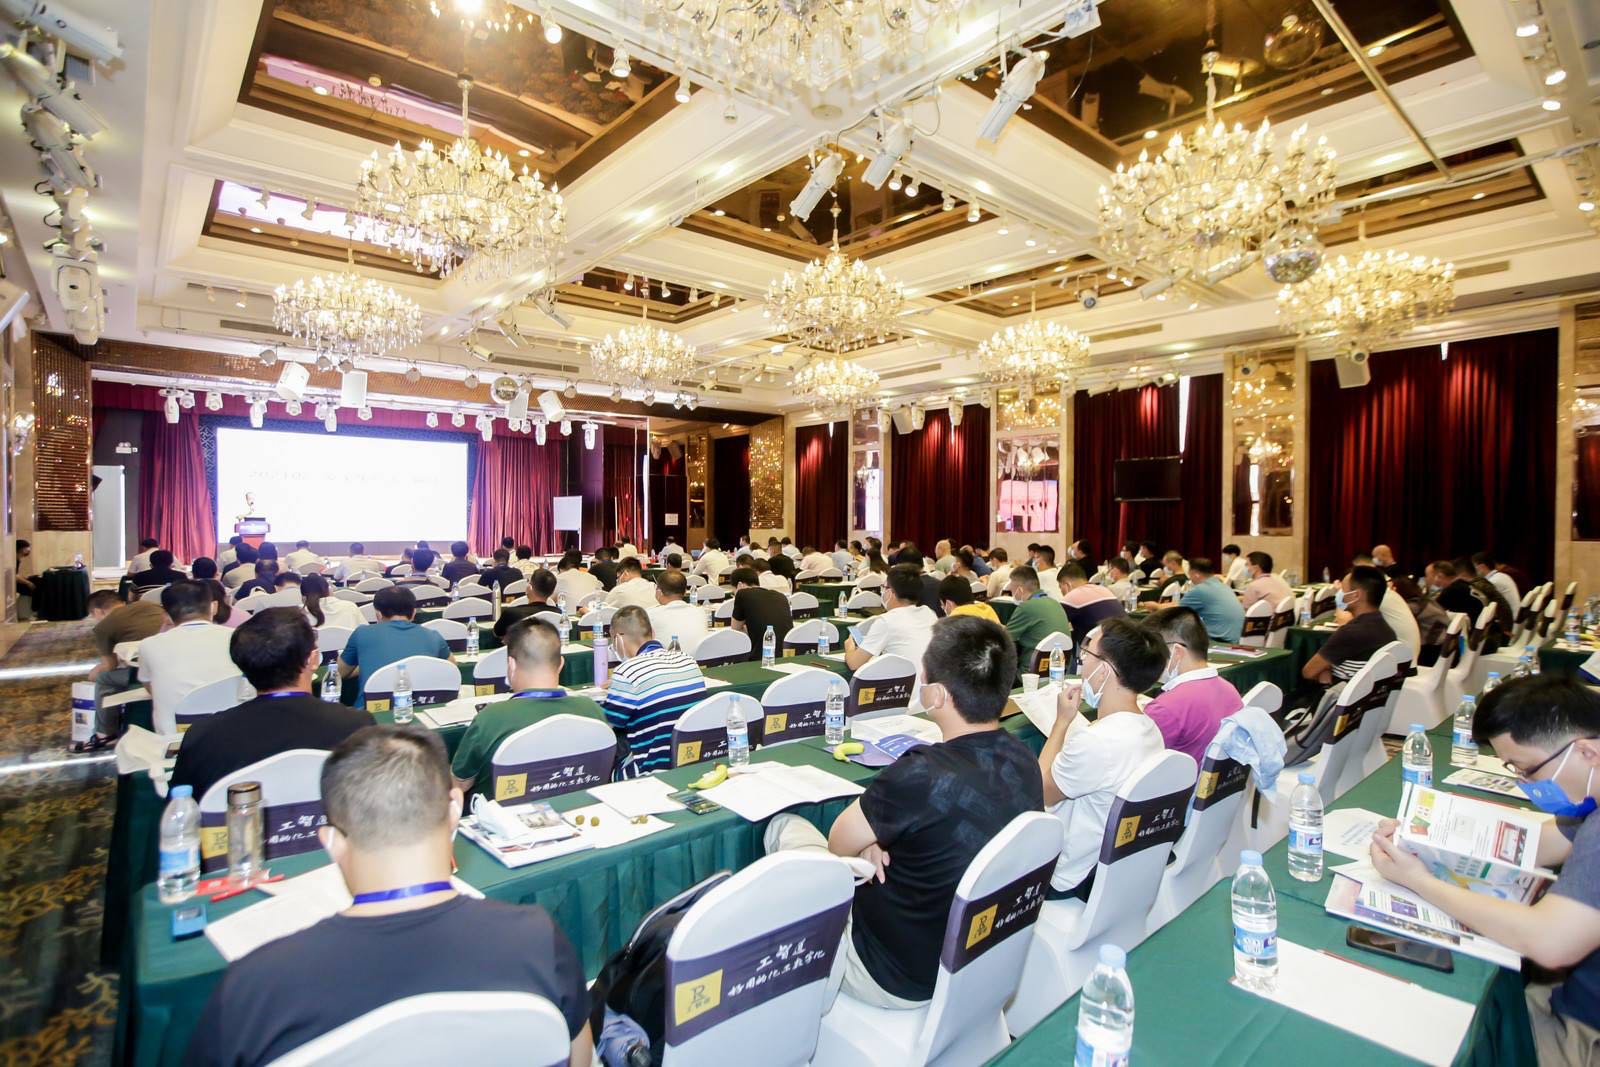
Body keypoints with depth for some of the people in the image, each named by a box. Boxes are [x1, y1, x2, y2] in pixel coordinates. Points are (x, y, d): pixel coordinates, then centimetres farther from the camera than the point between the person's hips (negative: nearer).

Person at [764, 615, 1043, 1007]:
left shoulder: (922, 776, -34)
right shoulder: (1023, 761, -11)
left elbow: (839, 843, -16)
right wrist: (882, 835, -9)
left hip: (898, 981, -7)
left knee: (784, 826, 9)